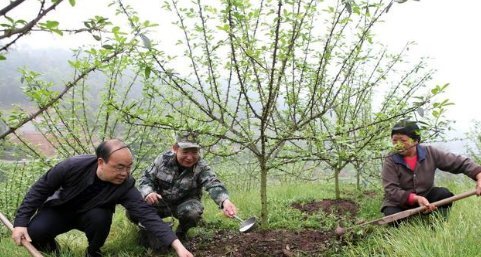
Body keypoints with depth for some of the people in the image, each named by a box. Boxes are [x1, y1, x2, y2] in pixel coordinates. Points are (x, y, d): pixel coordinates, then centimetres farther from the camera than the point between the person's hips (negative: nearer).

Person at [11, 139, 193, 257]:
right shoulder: (74, 166, -32)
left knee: (100, 218, -34)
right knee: (34, 233, -27)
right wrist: (20, 222, -19)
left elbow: (146, 213, -40)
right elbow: (41, 188, -16)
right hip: (59, 210, 0)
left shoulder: (126, 186, -32)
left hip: (90, 214, 0)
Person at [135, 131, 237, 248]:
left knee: (193, 211, -35)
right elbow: (146, 178, -7)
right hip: (160, 202, 1)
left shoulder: (201, 167, -20)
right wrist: (148, 192, -32)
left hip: (184, 203, -1)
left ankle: (181, 232, 2)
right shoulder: (163, 159, -14)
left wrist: (225, 201, -61)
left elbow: (213, 184, -38)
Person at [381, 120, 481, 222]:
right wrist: (416, 198, -38)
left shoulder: (430, 153, -9)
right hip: (400, 203, -2)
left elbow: (460, 162, -10)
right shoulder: (390, 162, -18)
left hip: (425, 197, 3)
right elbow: (391, 190, -25)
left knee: (444, 194, -23)